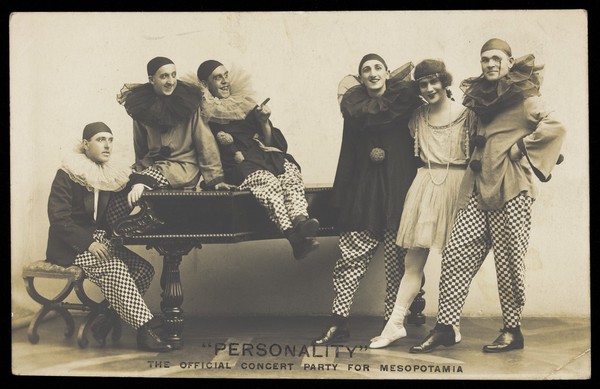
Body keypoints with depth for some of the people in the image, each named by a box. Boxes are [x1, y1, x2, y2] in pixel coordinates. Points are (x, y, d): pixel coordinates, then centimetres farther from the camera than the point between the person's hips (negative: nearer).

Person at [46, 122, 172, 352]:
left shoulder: (110, 176, 10)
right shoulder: (68, 174, -8)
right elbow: (58, 218, -15)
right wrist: (88, 243, -23)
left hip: (100, 241, 7)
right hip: (71, 247, -7)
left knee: (144, 269, -14)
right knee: (114, 268, -31)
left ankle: (104, 323, -10)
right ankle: (145, 329, -32)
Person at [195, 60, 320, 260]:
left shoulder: (245, 103, 23)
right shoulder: (204, 114, 10)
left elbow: (270, 142, 20)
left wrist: (264, 122, 3)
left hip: (260, 154, 5)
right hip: (235, 167, -5)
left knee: (290, 170, -29)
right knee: (267, 181, -36)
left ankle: (300, 220, -54)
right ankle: (293, 234, -54)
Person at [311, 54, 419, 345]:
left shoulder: (404, 95, 6)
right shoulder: (353, 100, 7)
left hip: (397, 187, -1)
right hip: (363, 187, 1)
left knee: (396, 258, 0)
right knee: (351, 255, -2)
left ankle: (393, 322, 8)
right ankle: (338, 322, 1)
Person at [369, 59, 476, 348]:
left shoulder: (466, 114, 1)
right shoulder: (417, 116, 13)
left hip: (457, 184, -3)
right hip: (424, 184, 3)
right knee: (413, 259, 0)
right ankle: (396, 323, 0)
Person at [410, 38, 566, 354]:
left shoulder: (525, 98, -2)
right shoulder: (481, 99, 20)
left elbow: (554, 128, -16)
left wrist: (519, 149, -12)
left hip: (510, 190, -7)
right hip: (479, 189, 7)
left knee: (508, 261, -2)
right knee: (455, 254, -2)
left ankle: (513, 331, 9)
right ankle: (445, 327, 1)